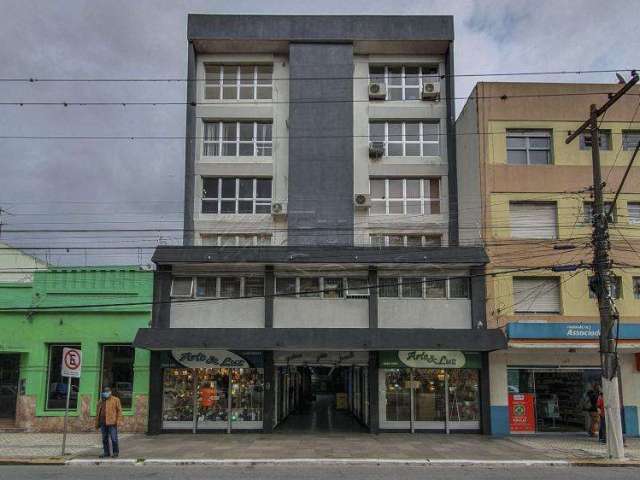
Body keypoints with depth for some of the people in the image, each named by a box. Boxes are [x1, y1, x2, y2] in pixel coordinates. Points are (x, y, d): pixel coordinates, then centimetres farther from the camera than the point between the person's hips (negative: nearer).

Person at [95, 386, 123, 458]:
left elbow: (119, 410, -2)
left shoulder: (115, 400, 3)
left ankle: (115, 452, 7)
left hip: (112, 423, -5)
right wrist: (97, 424, 16)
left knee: (113, 438, -3)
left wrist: (118, 420, -11)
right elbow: (98, 413, 20)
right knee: (104, 439, 7)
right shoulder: (101, 402, 17)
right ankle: (106, 452, 15)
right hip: (103, 423, 5)